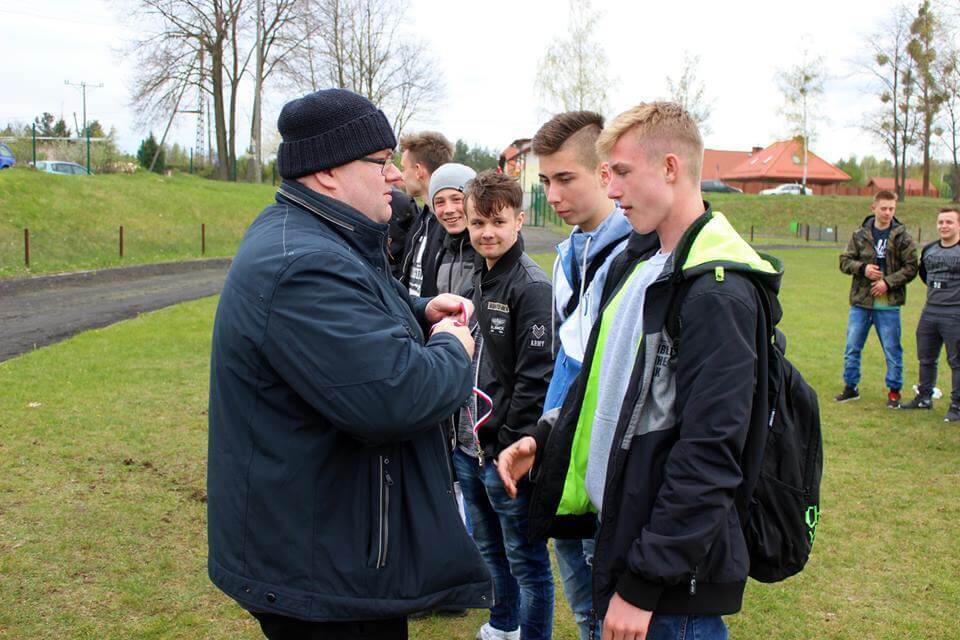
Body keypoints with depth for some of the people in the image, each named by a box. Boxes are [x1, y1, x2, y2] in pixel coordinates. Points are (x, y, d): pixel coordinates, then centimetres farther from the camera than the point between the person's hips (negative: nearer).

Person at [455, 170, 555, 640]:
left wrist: (511, 445, -18)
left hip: (507, 452, -8)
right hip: (468, 446, 8)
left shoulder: (531, 285, -15)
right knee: (489, 548, 23)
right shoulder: (476, 279, 10)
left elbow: (535, 377, -19)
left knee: (526, 560, 6)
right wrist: (457, 432, 12)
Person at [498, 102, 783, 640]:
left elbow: (709, 455, -23)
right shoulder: (639, 262, 10)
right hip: (616, 528, 9)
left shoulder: (718, 292, -19)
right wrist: (544, 442, 5)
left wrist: (644, 584, -21)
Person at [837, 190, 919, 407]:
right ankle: (850, 387, 22)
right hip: (860, 302, 2)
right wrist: (863, 268, -13)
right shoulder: (860, 235, 3)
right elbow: (845, 261, 5)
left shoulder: (902, 237, -2)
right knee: (852, 347, 8)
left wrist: (888, 282, -14)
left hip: (889, 304, -2)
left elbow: (911, 267, -2)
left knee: (892, 350, 6)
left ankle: (894, 391, 19)